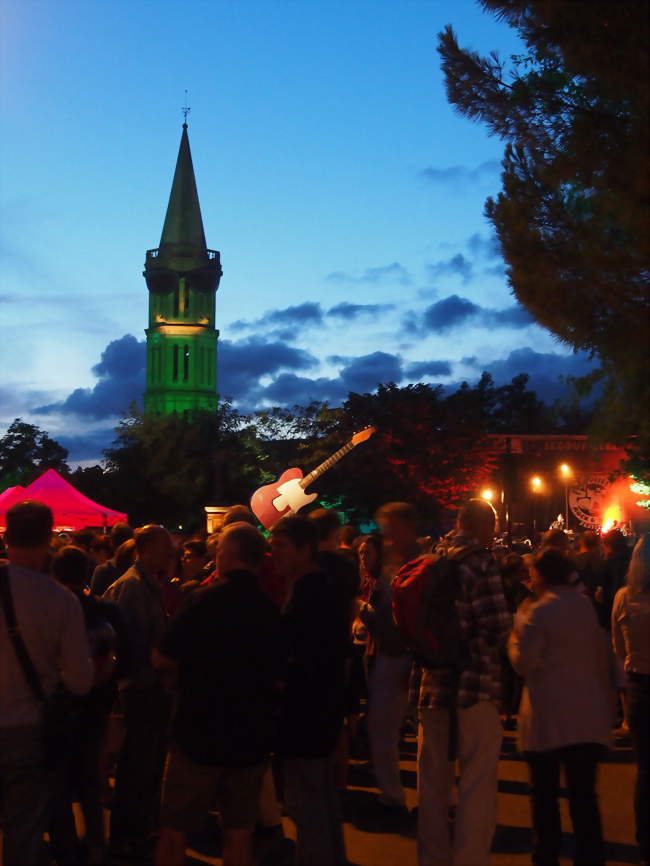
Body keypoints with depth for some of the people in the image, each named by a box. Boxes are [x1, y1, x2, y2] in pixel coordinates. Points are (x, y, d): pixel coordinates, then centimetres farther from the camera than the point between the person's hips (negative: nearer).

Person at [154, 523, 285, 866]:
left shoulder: (205, 600, -15)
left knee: (174, 830, 11)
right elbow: (279, 676, 7)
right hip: (252, 736, 4)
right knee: (239, 831, 13)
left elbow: (163, 659, -12)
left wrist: (196, 656, 5)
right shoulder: (272, 610, -2)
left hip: (200, 733, -4)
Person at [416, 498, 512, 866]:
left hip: (434, 681, 7)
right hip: (475, 683, -7)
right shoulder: (480, 561, -13)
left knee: (433, 781, 16)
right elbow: (497, 627, -20)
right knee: (477, 784, 2)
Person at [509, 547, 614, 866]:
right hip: (588, 716, 5)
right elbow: (603, 658, 16)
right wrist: (607, 700, 25)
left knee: (545, 793, 7)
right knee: (584, 793, 6)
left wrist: (515, 637, 7)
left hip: (550, 717, -5)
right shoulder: (588, 606, 8)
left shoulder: (541, 611, -10)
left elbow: (524, 663, -11)